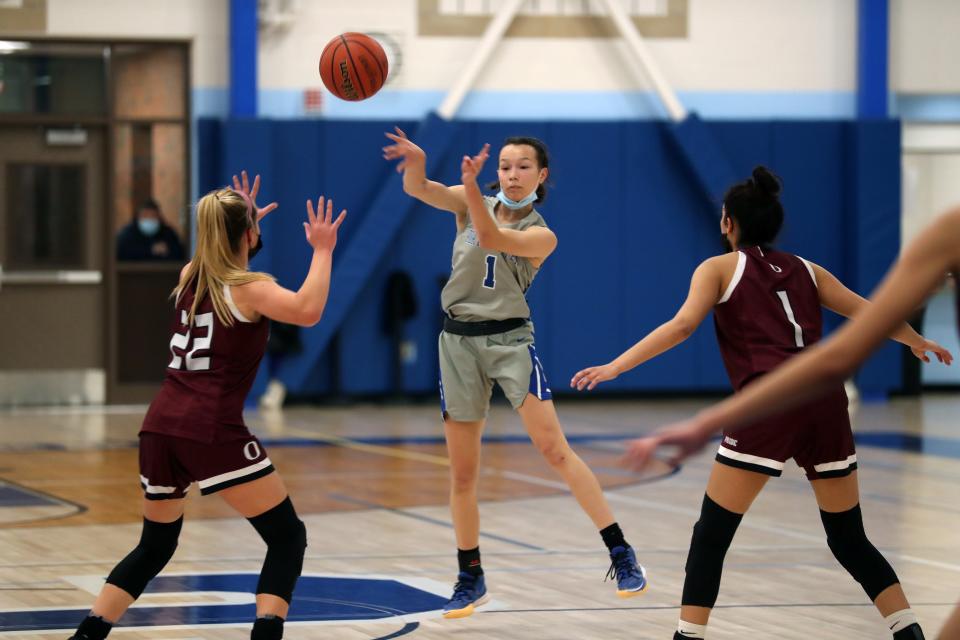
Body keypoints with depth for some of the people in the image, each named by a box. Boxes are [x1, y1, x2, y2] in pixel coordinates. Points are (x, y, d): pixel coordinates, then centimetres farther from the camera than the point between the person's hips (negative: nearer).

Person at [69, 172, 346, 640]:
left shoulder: (189, 278, 16)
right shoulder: (250, 289, -3)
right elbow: (307, 311, -23)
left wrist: (243, 221, 46)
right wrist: (322, 250, -12)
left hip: (160, 428, 7)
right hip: (213, 433, -7)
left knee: (155, 545, 23)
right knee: (287, 538, 2)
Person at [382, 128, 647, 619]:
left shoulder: (541, 235, -3)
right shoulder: (470, 203, 6)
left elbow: (491, 238, -22)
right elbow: (417, 189, -11)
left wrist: (472, 188, -39)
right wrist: (416, 162, -35)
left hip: (510, 340, -3)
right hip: (458, 341, 3)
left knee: (555, 450, -14)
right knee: (462, 472, 5)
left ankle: (621, 554, -11)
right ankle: (470, 578, 17)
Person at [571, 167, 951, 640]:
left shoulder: (720, 268, 11)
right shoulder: (806, 271, 22)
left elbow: (681, 325, -4)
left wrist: (615, 366, -6)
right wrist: (918, 342, 44)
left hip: (769, 403, -4)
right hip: (825, 400, 5)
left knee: (712, 533, 2)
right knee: (849, 537, 16)